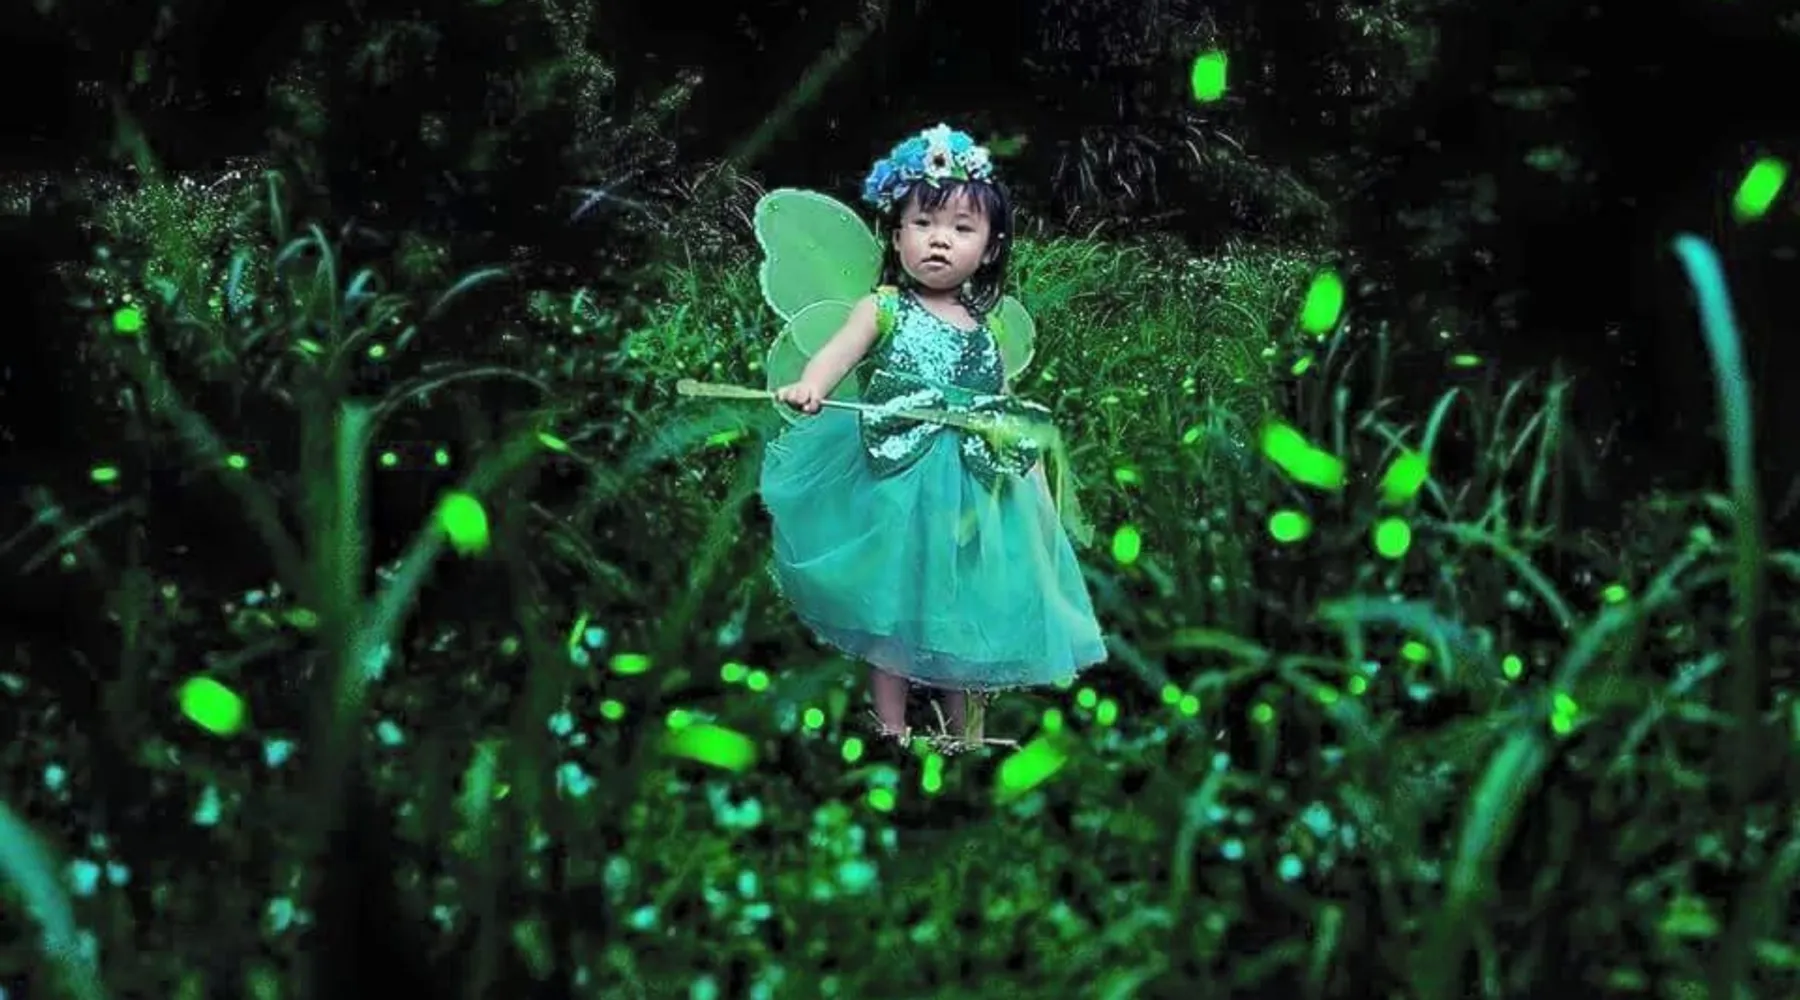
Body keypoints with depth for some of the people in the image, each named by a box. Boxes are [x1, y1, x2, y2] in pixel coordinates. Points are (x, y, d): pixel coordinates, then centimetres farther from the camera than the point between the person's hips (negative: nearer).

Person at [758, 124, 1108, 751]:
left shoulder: (982, 328, 10)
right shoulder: (885, 307, -3)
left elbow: (1003, 409, 18)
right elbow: (840, 350, -21)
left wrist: (1031, 466, 11)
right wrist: (810, 386, -42)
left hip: (973, 486, 4)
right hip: (900, 481, -4)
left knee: (968, 604, 9)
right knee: (893, 603, 0)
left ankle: (966, 729, 21)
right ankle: (891, 729, 10)